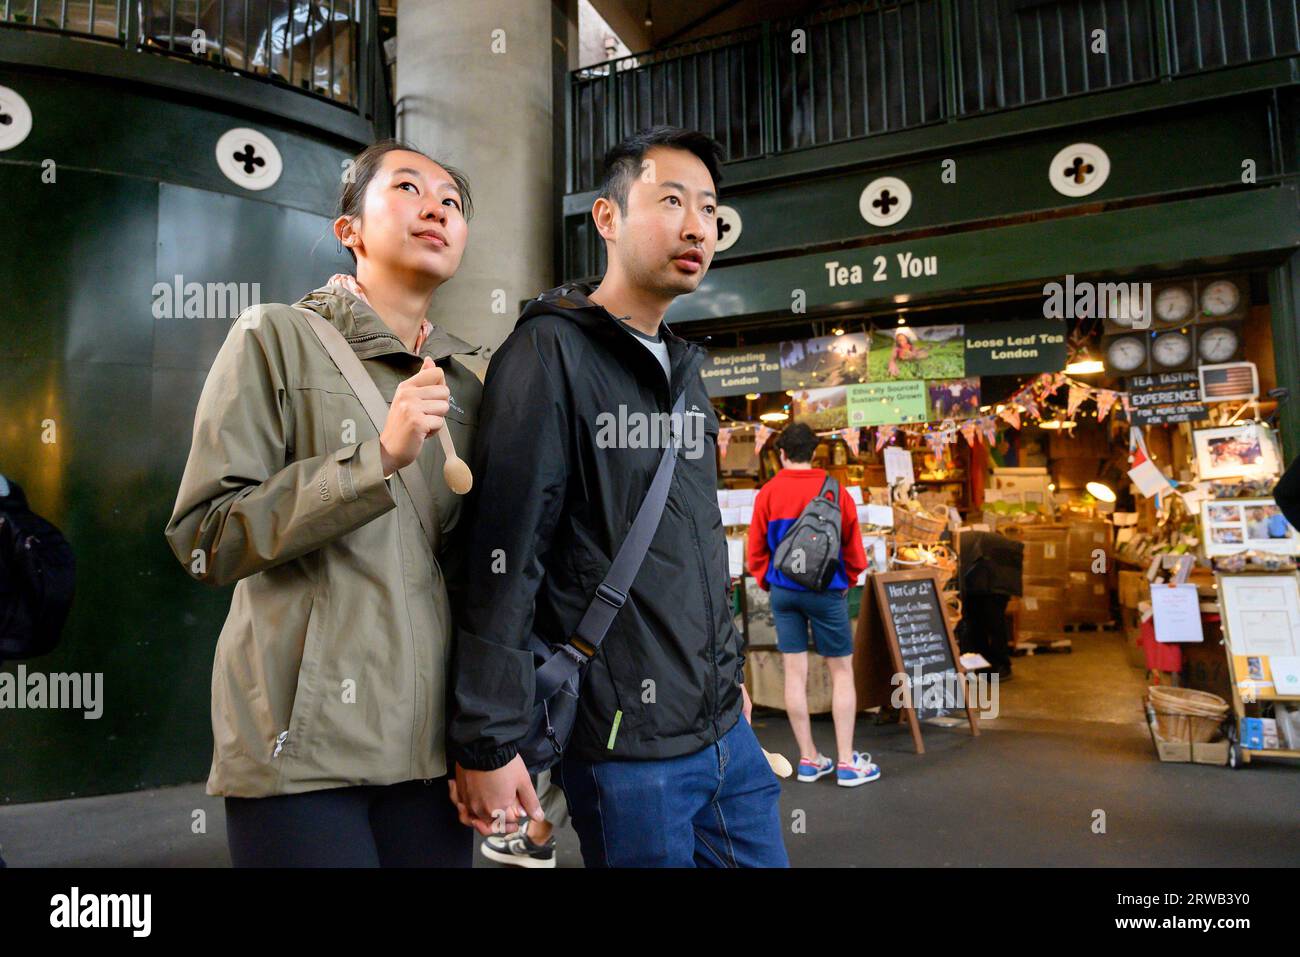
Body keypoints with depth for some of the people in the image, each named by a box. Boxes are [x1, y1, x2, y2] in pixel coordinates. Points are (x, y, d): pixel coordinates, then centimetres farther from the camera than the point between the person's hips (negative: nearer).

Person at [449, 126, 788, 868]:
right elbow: (502, 559, -17)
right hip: (623, 745, -7)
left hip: (725, 729, 8)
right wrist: (489, 741, -17)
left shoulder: (684, 368, 13)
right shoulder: (551, 353, -12)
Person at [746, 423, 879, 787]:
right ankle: (846, 762, 8)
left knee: (795, 673, 7)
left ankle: (809, 759, 15)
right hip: (827, 591, -2)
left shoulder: (767, 493, -2)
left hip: (782, 591, 2)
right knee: (842, 672, 7)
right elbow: (853, 547, 1)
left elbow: (756, 550, 2)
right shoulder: (835, 491, -4)